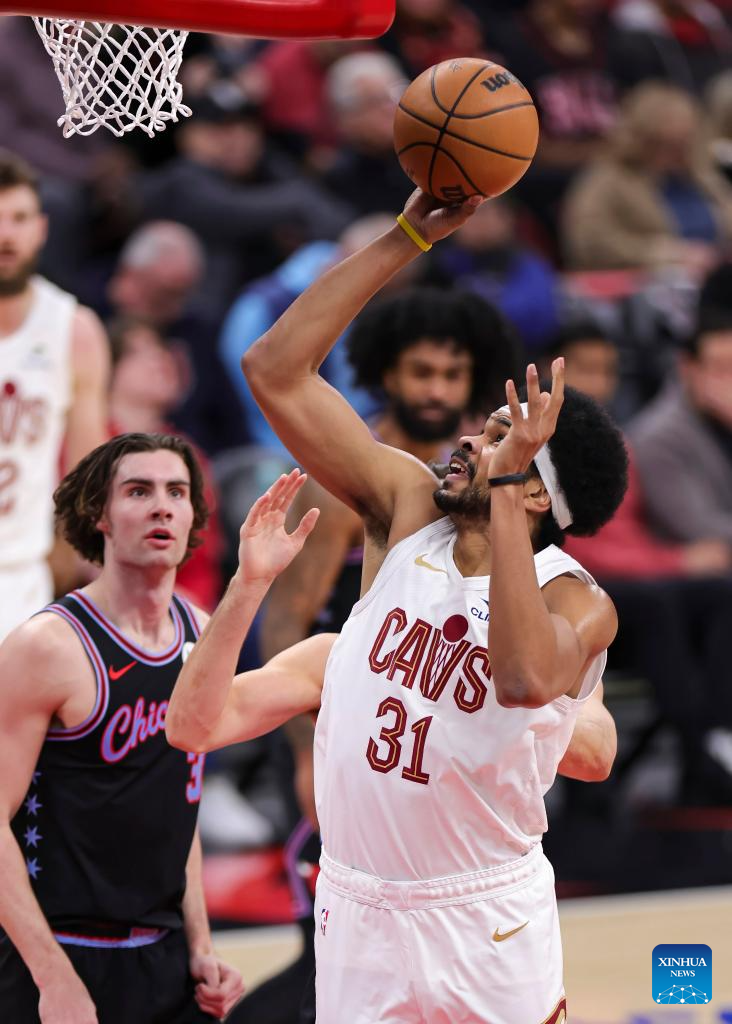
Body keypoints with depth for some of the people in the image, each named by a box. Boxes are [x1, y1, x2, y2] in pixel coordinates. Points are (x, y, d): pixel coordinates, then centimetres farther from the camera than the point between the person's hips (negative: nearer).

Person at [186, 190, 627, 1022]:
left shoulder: (576, 602, -13)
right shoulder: (407, 514, 0)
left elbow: (524, 677, -38)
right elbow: (275, 371, -4)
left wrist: (505, 490, -34)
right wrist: (408, 237, -9)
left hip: (486, 927, -4)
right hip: (356, 911, 4)